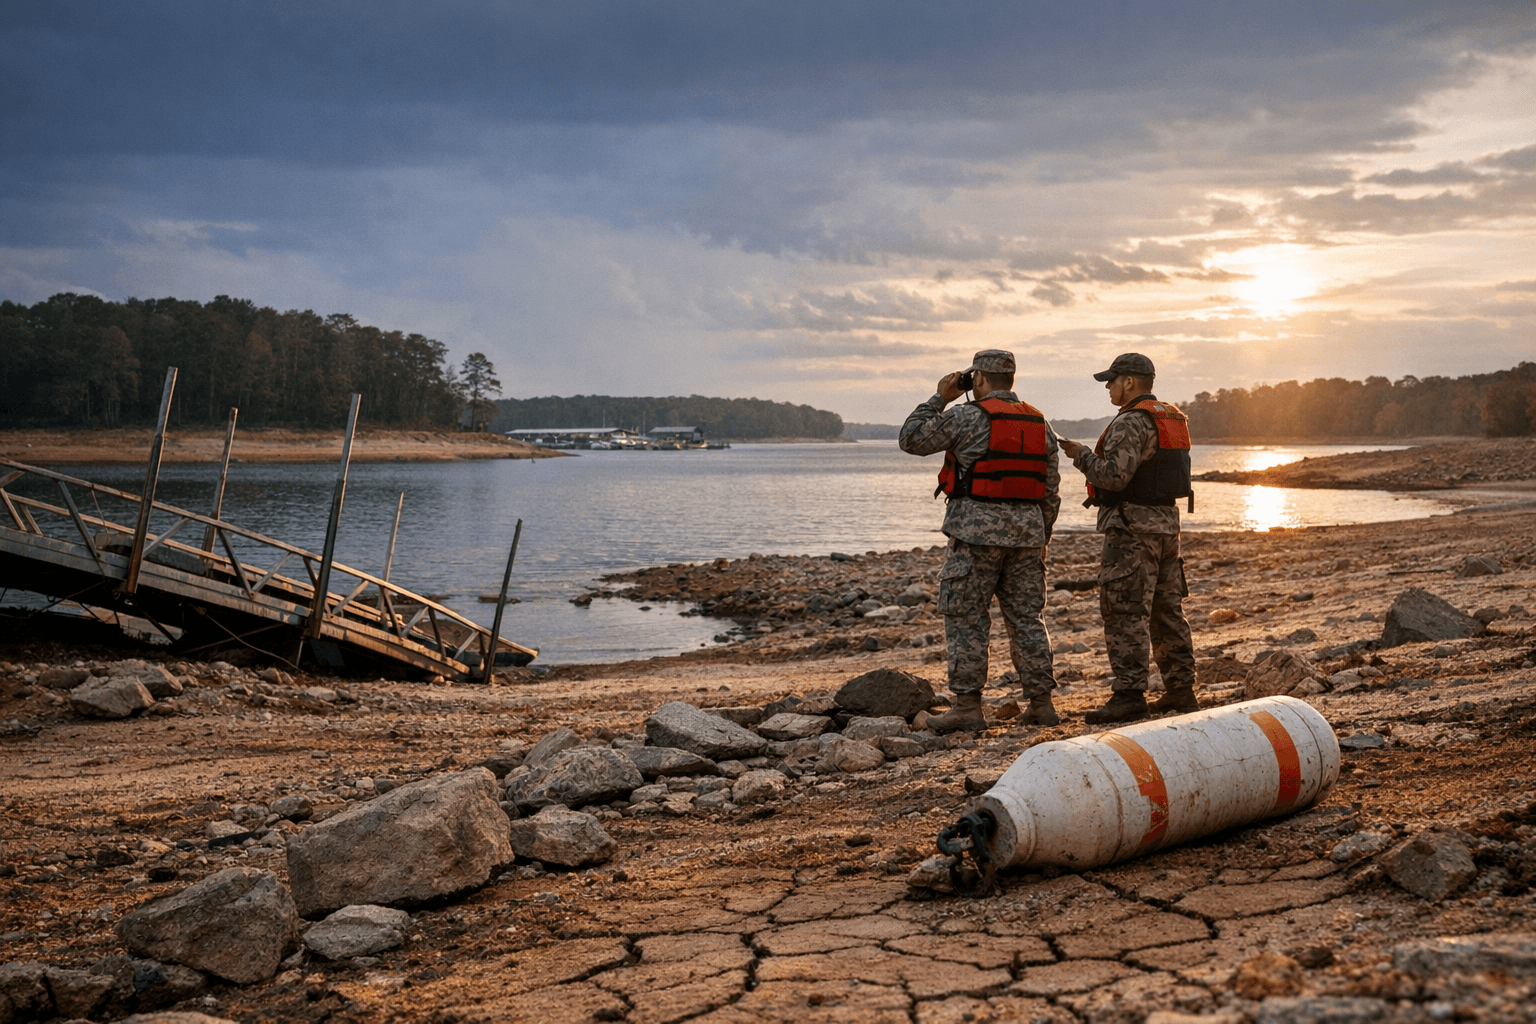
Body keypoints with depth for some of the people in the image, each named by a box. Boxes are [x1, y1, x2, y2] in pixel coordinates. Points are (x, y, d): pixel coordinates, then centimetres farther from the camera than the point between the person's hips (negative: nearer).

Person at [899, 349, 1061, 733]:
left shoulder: (967, 417, -8)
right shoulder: (1039, 424, 12)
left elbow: (912, 438, -1)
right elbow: (1050, 491, 13)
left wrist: (939, 397, 7)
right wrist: (1041, 539, 20)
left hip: (976, 531, -6)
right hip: (1027, 529, 6)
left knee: (965, 618, 0)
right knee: (1026, 617, 11)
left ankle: (968, 706, -2)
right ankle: (1041, 703, 12)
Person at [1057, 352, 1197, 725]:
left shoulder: (1132, 422, -15)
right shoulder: (1171, 419, 16)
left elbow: (1113, 476, -24)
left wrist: (1082, 455, -8)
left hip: (1132, 527, -10)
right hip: (1167, 523, 10)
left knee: (1126, 614, -8)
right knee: (1167, 611, 13)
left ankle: (1129, 695, -9)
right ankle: (1181, 690, 18)